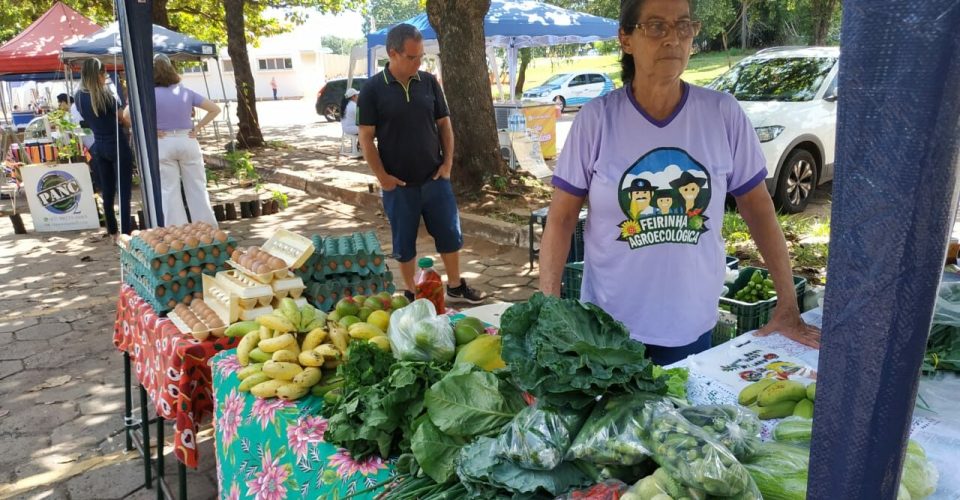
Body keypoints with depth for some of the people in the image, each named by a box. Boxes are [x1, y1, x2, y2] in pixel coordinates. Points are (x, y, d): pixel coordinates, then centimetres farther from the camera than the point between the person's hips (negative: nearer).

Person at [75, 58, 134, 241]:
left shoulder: (79, 98, 3)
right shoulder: (105, 94, -16)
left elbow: (90, 121, 10)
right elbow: (123, 119, -7)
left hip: (99, 147, 6)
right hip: (117, 146, -6)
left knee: (107, 192, 13)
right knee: (123, 192, -3)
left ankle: (113, 233, 21)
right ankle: (126, 234, -5)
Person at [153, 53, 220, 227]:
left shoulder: (151, 94, -6)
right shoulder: (186, 92, 1)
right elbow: (215, 109, 0)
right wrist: (197, 128, 1)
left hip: (163, 144, -2)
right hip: (187, 141, 2)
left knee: (169, 191, 5)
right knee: (197, 188, 8)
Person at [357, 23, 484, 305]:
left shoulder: (429, 82, 1)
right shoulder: (373, 89, -8)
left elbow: (444, 124, 9)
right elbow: (366, 138, -7)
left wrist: (447, 162, -1)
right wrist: (382, 176, -11)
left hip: (435, 178, 3)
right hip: (398, 184, -3)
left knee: (450, 234, 10)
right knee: (404, 242, 9)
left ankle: (455, 287, 28)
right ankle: (411, 294, 25)